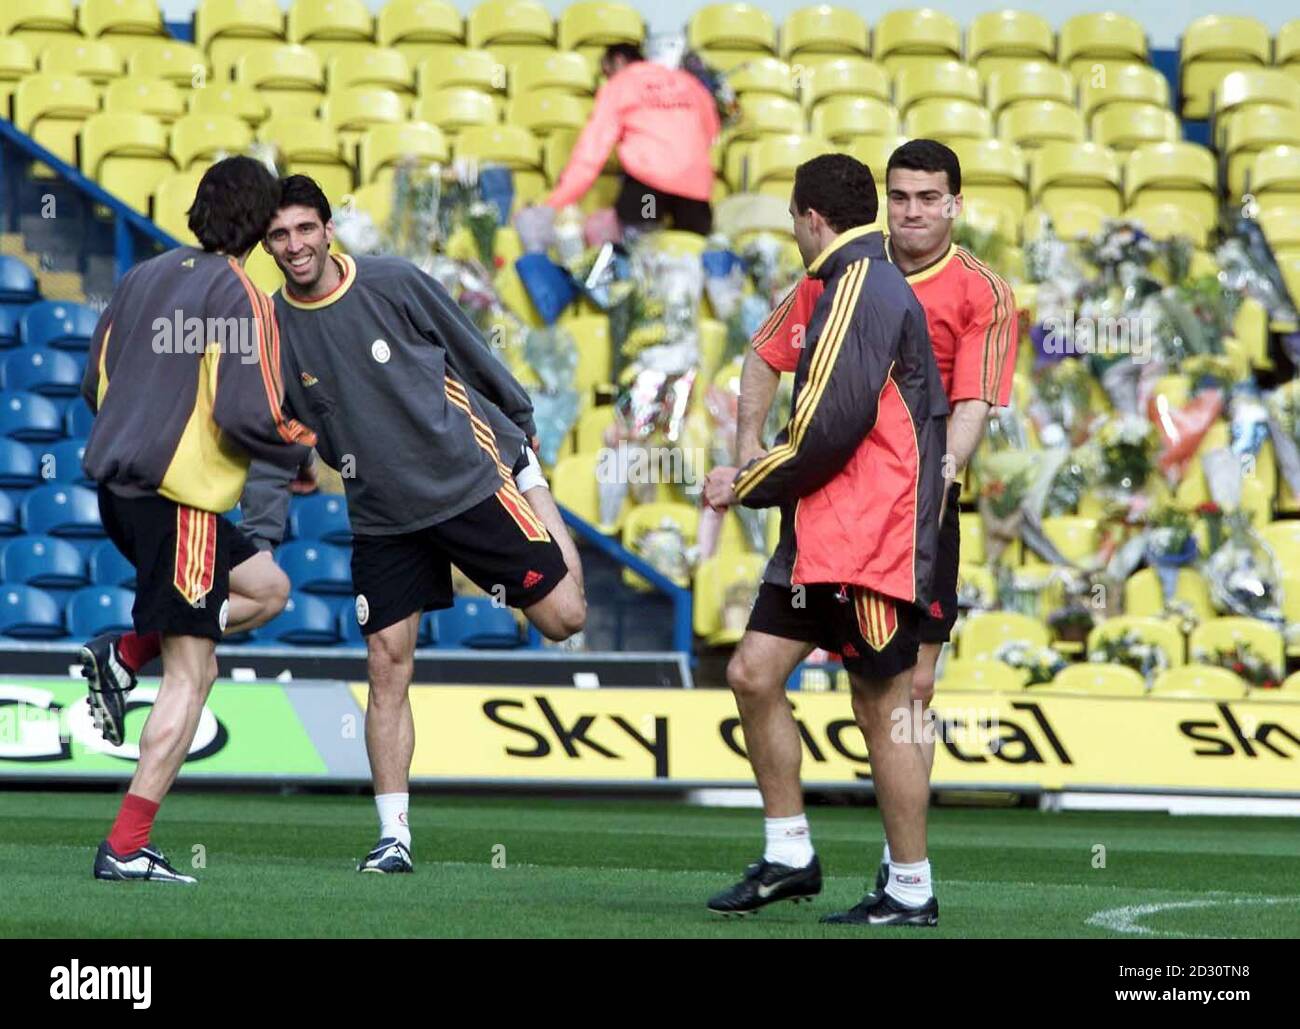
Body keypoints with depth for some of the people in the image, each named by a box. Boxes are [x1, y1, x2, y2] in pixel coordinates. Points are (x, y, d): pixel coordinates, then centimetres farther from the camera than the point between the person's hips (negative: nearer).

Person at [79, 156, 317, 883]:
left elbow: (96, 384, 19)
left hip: (120, 487, 8)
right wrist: (307, 450, 1)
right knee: (191, 674, -5)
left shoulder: (144, 278, 12)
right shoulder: (239, 297, -11)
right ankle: (127, 848, -10)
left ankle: (124, 655, 8)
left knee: (267, 589, 24)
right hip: (179, 498, -8)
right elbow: (248, 418, -18)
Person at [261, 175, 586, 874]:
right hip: (382, 517, 2)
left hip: (470, 477, -2)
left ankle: (534, 486, 29)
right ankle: (393, 836, 2)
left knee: (565, 617, -4)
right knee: (387, 665, -6)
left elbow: (472, 352, 3)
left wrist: (522, 428, 11)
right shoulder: (273, 328, -3)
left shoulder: (395, 284, -9)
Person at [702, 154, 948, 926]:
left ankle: (913, 892, 3)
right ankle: (790, 856, 11)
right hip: (820, 540, 10)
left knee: (883, 709, -4)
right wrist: (753, 447, 9)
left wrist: (748, 485, -8)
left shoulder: (862, 288, -14)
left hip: (870, 542, -10)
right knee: (754, 674, 5)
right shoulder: (846, 289, 18)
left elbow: (830, 427, -20)